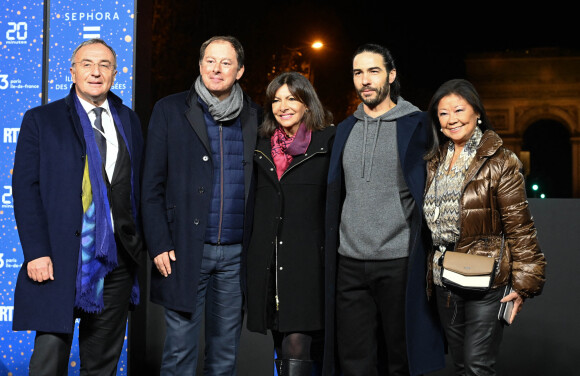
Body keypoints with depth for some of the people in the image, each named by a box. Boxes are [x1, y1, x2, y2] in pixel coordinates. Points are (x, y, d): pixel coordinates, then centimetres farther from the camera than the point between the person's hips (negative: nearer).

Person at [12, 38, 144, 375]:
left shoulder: (130, 121, 13)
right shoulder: (41, 120, 2)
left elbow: (139, 186, 13)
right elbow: (25, 188, -4)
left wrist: (139, 245, 5)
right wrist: (36, 252, -12)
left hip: (117, 263, 4)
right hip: (61, 261, -3)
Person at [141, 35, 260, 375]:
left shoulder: (254, 116, 9)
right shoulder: (170, 110, 2)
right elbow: (153, 185, 0)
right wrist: (159, 245, -7)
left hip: (236, 254, 2)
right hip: (186, 251, -2)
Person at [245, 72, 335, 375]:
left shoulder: (328, 142, -1)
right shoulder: (263, 145, 15)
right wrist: (251, 257, 18)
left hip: (309, 258, -5)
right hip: (268, 260, 5)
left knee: (297, 345, -12)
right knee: (282, 348, 12)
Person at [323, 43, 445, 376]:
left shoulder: (416, 125, -2)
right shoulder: (345, 130, 13)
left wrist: (431, 261, -6)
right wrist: (331, 256, 12)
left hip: (399, 264, -4)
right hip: (349, 265, 4)